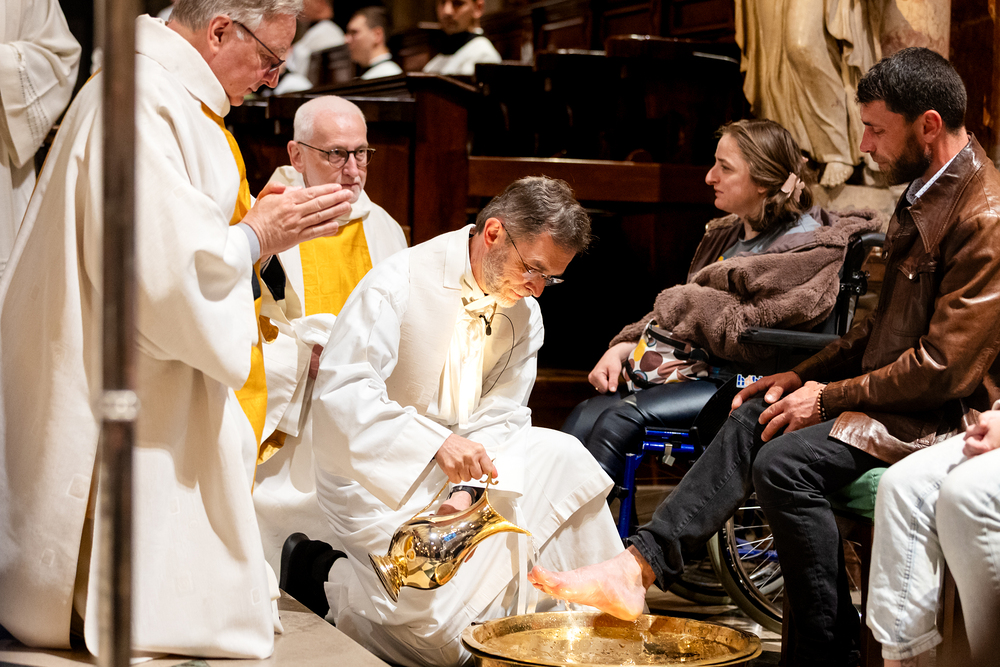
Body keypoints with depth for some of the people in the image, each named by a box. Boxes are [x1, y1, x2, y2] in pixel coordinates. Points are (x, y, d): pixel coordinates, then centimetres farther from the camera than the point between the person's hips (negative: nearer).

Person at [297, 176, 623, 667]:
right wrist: (436, 443, -39)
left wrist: (468, 487, -23)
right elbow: (339, 391, -28)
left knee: (562, 458, -14)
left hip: (457, 471, 7)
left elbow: (499, 418, -2)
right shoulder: (399, 284, -19)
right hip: (377, 473, -7)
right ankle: (327, 575, 3)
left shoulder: (524, 313, 3)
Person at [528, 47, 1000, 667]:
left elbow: (946, 366, -23)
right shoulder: (924, 192, 13)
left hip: (948, 414, -10)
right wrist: (806, 375, 8)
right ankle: (638, 565, -12)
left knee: (786, 461, -24)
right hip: (893, 388, 10)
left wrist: (831, 396, -16)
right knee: (750, 420, -5)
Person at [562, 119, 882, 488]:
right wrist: (621, 349, 2)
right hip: (691, 368, 8)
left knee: (620, 419, -28)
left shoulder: (809, 247, -6)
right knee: (585, 415, -17)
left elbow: (754, 338, -17)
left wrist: (683, 301, -5)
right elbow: (669, 317, 20)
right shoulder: (724, 236, 20)